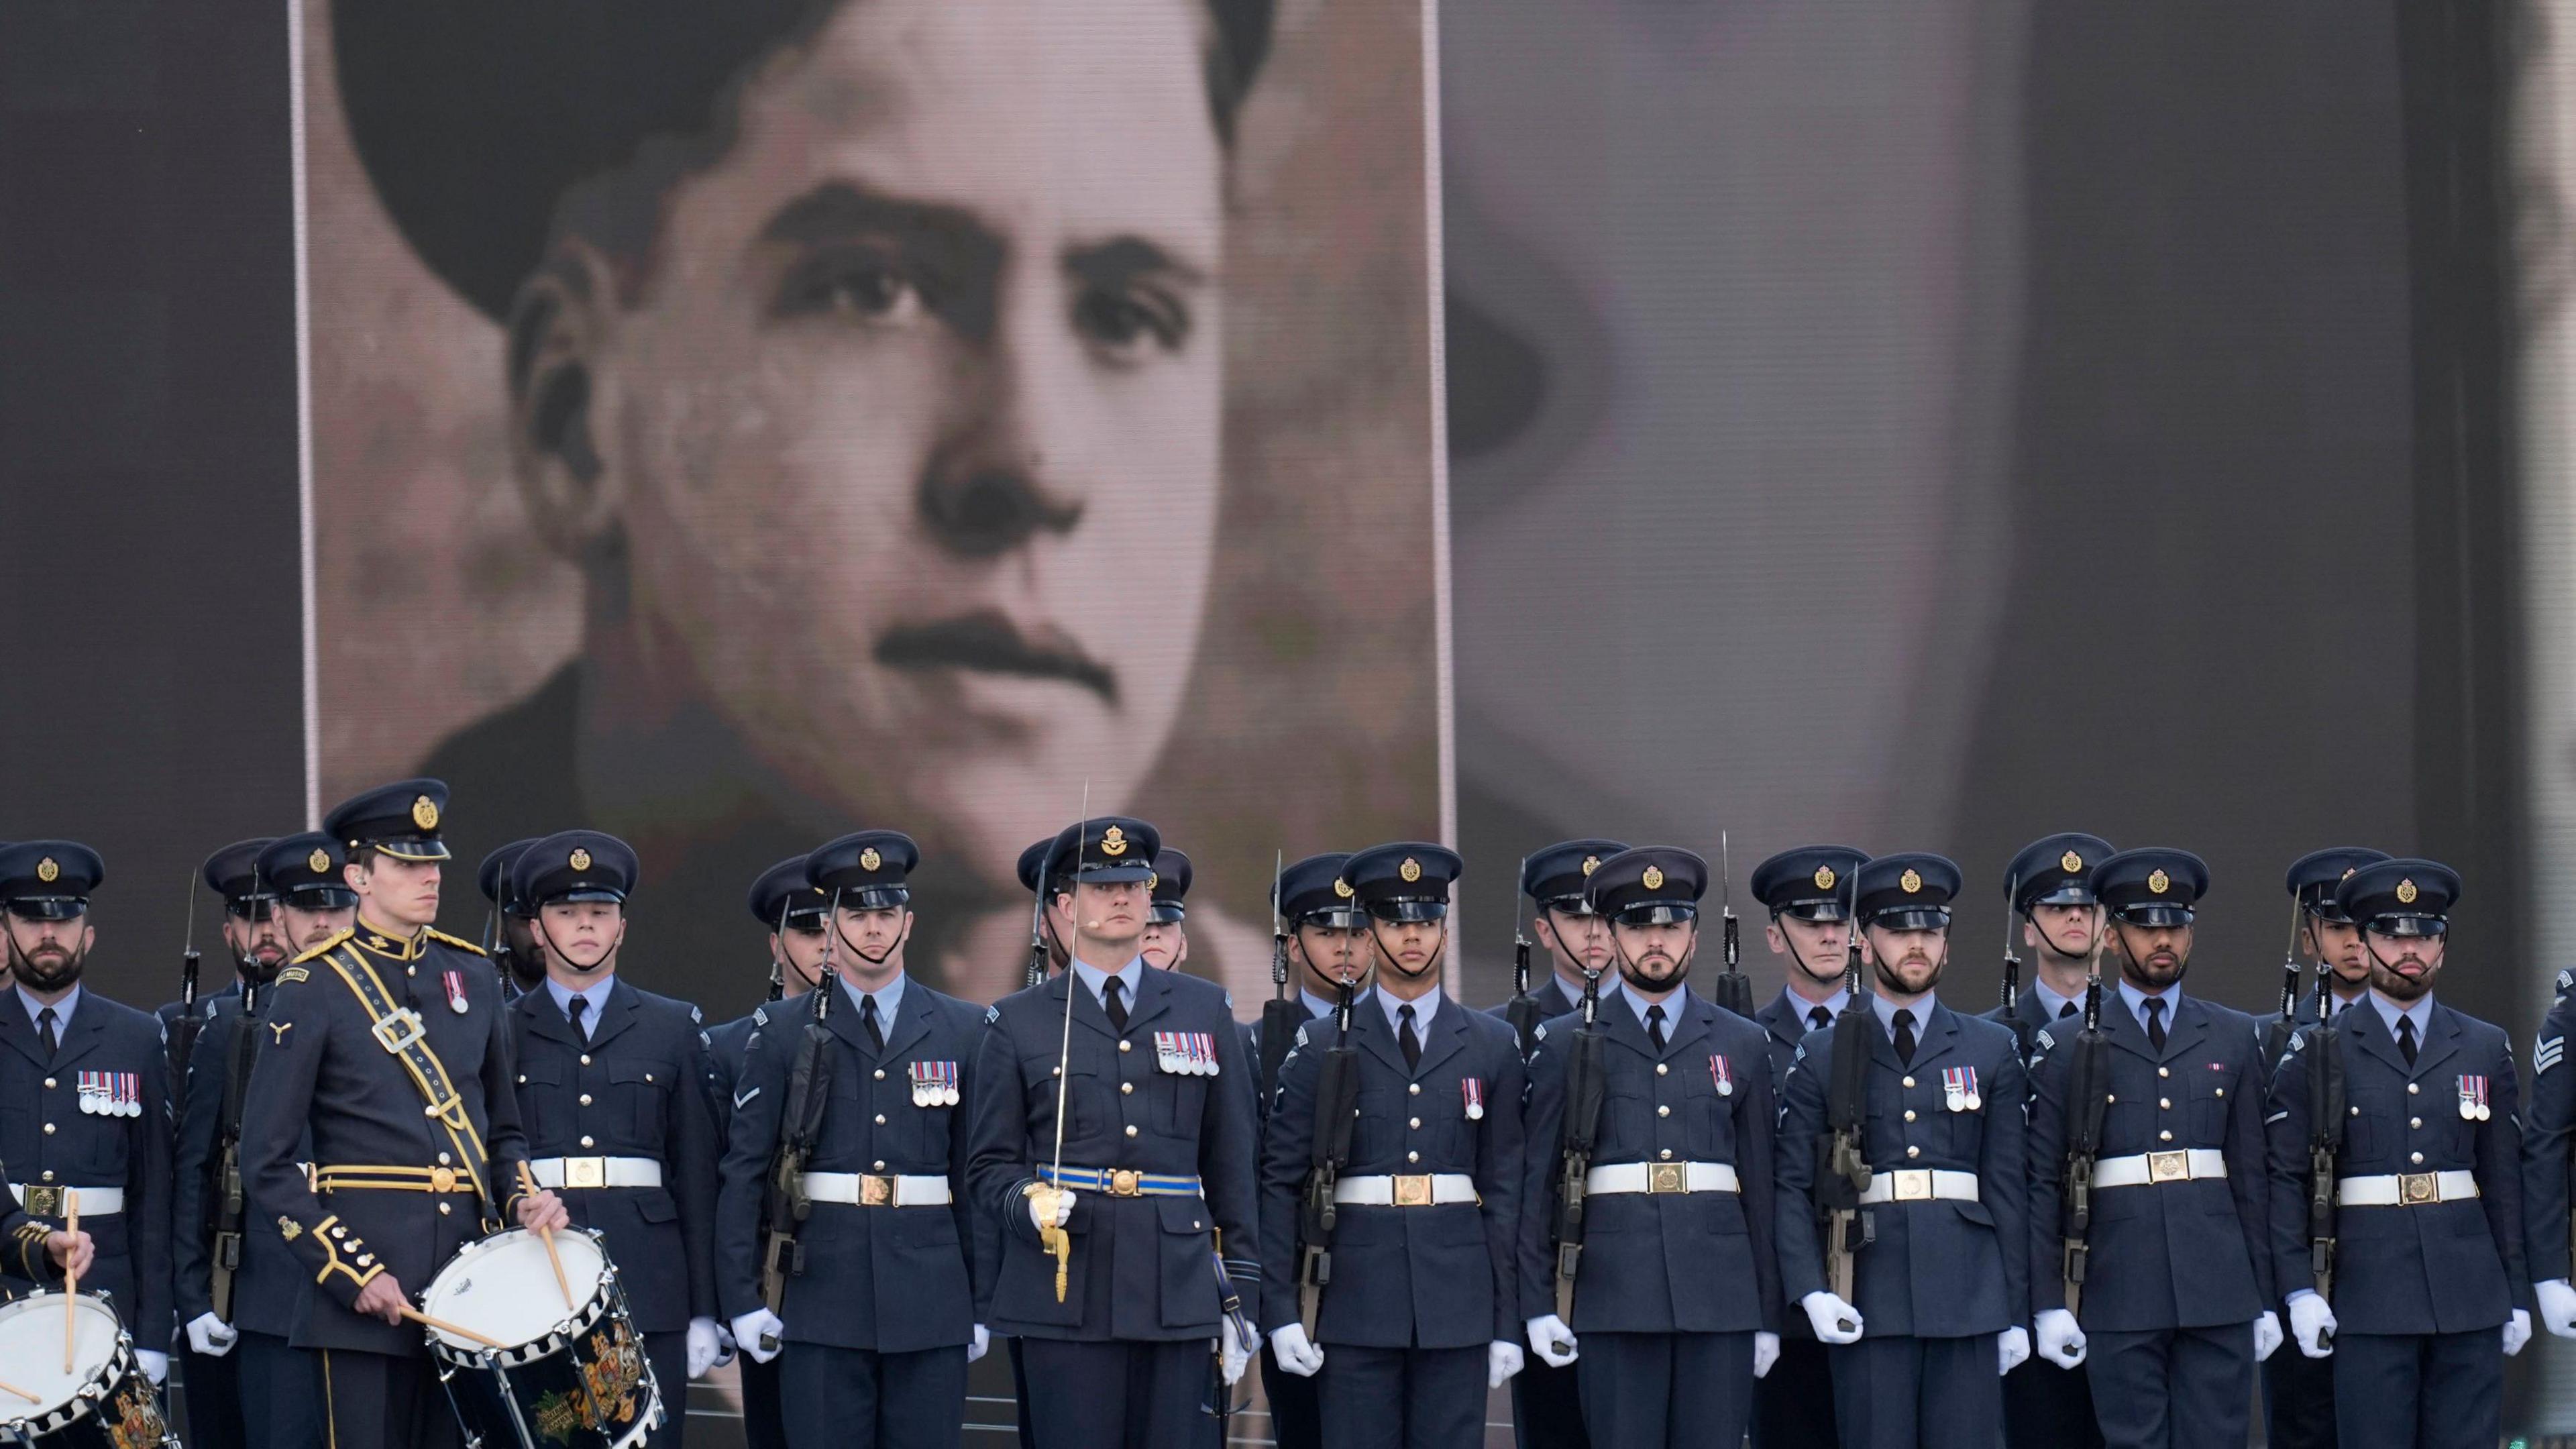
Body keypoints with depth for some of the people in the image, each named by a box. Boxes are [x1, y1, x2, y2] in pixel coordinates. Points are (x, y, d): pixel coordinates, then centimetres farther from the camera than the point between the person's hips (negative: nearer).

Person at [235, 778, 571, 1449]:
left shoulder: (470, 973, 13)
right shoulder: (313, 989, -3)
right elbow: (268, 1167, -5)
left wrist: (524, 1198, 2)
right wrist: (352, 1272, -13)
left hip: (469, 1278, 5)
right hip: (362, 1296, -5)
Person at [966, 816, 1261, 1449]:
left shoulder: (1206, 1011, 13)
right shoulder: (1017, 1023, 8)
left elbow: (1231, 1163, 13)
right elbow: (990, 1165, 8)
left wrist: (1239, 1294, 8)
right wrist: (1028, 1202, -15)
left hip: (1179, 1293, 2)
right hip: (1065, 1295, -2)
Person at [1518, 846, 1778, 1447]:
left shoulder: (1742, 1046, 12)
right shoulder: (1566, 1045, 7)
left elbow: (1762, 1188, 12)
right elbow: (1539, 1182, 6)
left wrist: (1769, 1316, 8)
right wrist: (1539, 1303, -2)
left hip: (1720, 1304, 2)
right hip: (1613, 1300, -2)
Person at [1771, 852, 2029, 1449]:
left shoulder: (1992, 1052, 11)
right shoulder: (1821, 1057, 8)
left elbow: (2009, 1190, 10)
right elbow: (1789, 1186, 4)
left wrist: (2016, 1312, 6)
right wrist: (1811, 1292, -10)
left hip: (1967, 1304, 1)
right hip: (1867, 1308, -1)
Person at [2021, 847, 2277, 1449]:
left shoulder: (2235, 1039, 12)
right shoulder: (2067, 1047, 4)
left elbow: (2254, 1174, 11)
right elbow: (2041, 1182, 3)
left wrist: (2266, 1300, 8)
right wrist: (2048, 1305, -4)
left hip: (2220, 1298, 2)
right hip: (2119, 1302, -2)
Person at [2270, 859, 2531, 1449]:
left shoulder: (2486, 1050, 12)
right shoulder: (2319, 1052, 3)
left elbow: (2505, 1179, 13)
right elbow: (2284, 1177, 0)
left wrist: (2517, 1293, 9)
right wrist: (2299, 1290, -9)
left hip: (2470, 1299, 3)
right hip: (2368, 1300, -3)